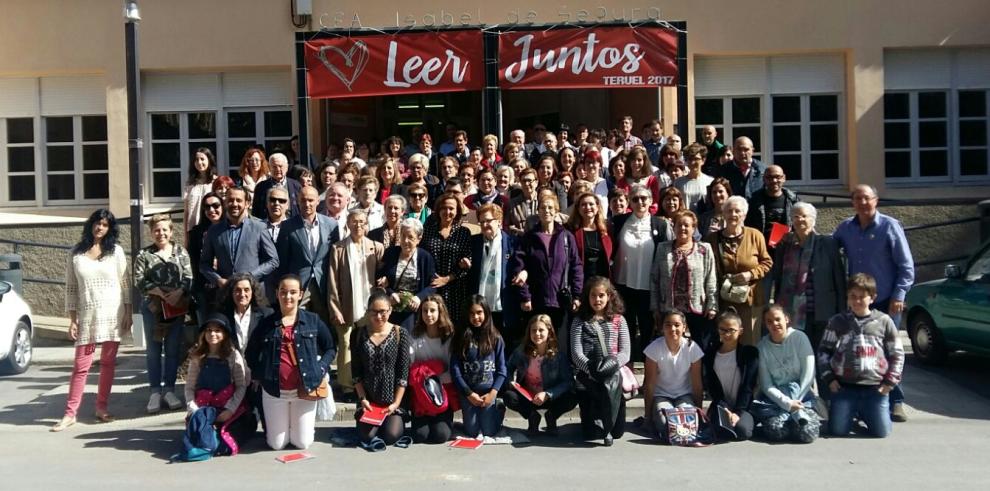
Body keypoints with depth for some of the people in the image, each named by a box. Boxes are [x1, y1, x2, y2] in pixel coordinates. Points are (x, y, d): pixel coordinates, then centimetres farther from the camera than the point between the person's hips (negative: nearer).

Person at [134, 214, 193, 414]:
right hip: (153, 307, -1)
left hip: (177, 307, 1)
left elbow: (189, 277, 0)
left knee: (173, 349, 5)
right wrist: (159, 292, -17)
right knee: (153, 350, 4)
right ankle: (155, 392, 12)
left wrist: (179, 292, -17)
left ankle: (169, 389, 15)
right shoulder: (144, 255, 3)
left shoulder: (181, 252, 6)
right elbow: (139, 281, -4)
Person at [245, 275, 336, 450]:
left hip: (305, 388, -1)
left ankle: (302, 425, 38)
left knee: (303, 443, 6)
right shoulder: (266, 323, 1)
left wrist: (321, 369, -8)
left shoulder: (312, 320, -1)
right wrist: (257, 376, 3)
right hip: (274, 390, 1)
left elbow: (331, 347, 6)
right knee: (277, 444, 8)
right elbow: (251, 353, 14)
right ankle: (271, 425, 42)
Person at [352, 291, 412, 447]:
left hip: (392, 399, -1)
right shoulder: (359, 334, 0)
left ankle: (397, 419, 19)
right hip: (368, 399, 1)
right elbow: (356, 372, 1)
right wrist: (362, 398, -8)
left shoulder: (400, 334, -5)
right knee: (367, 436, -14)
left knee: (391, 436, -15)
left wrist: (396, 403, -11)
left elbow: (403, 373, -6)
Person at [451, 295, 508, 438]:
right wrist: (469, 393, -9)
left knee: (489, 432, 1)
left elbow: (502, 369, 0)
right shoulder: (460, 337, -1)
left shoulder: (495, 338, 0)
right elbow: (455, 369, -4)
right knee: (472, 432, 5)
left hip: (489, 392, 0)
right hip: (467, 392, 1)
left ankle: (499, 410, 31)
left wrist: (493, 393, -11)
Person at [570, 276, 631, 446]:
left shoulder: (618, 320, 11)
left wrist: (612, 364, -16)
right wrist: (591, 368, -21)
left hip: (613, 374, 1)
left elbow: (625, 353, 4)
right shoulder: (580, 321, 8)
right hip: (587, 375, 0)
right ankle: (595, 425, 23)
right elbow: (576, 354, -3)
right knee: (589, 434, -8)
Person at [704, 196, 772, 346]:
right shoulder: (711, 238, 4)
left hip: (749, 299, 0)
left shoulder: (755, 235, 2)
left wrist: (751, 274, -10)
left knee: (749, 342, 5)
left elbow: (767, 263, 5)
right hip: (722, 300, 1)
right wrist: (721, 280, -3)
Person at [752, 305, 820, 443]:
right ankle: (798, 415, 1)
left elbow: (808, 374, -9)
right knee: (776, 430, -29)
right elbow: (766, 385, -5)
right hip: (775, 396, 1)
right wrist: (787, 403, -18)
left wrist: (795, 402, -15)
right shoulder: (762, 347, -3)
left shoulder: (799, 338, -6)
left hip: (801, 394, -1)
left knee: (807, 433, -27)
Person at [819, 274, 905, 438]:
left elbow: (897, 354, 9)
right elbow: (823, 351, 9)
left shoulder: (884, 321, 5)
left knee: (881, 432, -7)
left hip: (875, 387, 0)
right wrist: (829, 378, -1)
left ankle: (863, 413, 26)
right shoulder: (837, 321, 5)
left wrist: (890, 381, 1)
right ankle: (851, 412, 27)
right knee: (837, 430, -6)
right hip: (844, 386, 0)